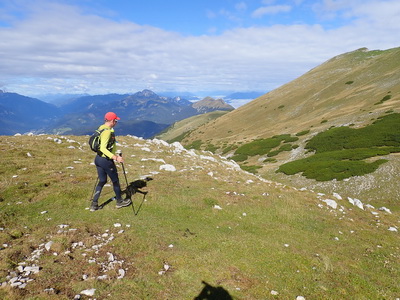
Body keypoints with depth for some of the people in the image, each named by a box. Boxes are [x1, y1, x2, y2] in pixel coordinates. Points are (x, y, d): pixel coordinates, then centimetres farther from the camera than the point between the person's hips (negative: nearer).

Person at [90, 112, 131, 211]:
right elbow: (103, 148, -29)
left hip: (98, 158, 9)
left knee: (102, 181, 17)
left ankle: (94, 204, 17)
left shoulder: (101, 128, 7)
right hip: (106, 160, -9)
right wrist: (116, 157, -33)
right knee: (115, 180, 11)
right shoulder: (107, 131, -22)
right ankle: (119, 201, 27)